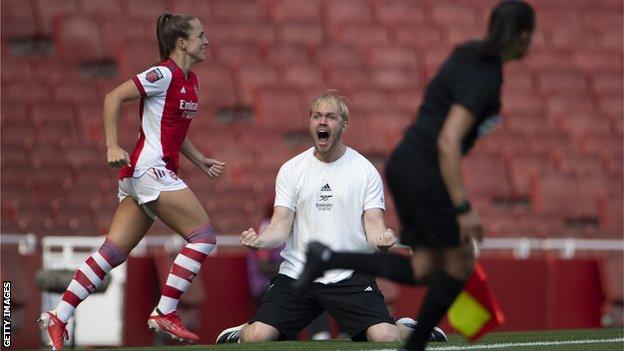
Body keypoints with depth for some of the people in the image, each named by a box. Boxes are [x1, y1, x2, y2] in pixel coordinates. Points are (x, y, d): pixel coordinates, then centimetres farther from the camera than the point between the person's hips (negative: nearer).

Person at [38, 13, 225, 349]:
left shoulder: (190, 81, 17)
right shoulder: (164, 74, -11)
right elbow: (113, 97, -12)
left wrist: (200, 161, 21)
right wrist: (112, 147, -18)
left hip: (145, 174, 9)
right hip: (150, 169, -9)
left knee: (113, 252, 5)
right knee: (203, 236, -9)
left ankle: (58, 317, 3)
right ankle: (165, 313, -8)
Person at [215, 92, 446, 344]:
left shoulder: (365, 170, 3)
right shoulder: (291, 170, 6)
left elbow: (374, 224, -1)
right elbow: (281, 226, 2)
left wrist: (381, 239, -26)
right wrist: (259, 241, -20)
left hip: (350, 275, -1)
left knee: (384, 337, -22)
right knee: (257, 337, -17)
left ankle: (409, 331, 15)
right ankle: (239, 335, 21)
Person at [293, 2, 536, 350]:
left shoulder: (469, 54, 11)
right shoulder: (484, 79, -18)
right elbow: (448, 142, -25)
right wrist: (463, 208, -23)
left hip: (405, 164, 9)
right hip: (425, 173, -9)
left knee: (424, 270, 8)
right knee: (461, 264, 7)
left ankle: (327, 259, -3)